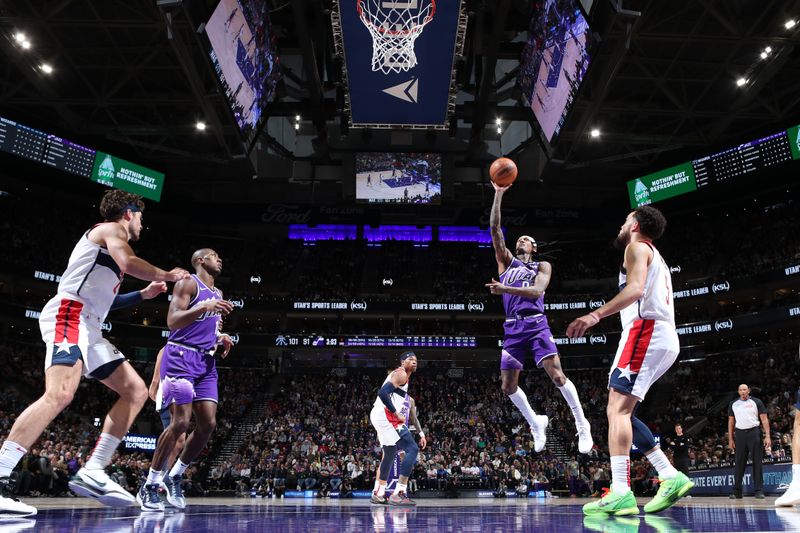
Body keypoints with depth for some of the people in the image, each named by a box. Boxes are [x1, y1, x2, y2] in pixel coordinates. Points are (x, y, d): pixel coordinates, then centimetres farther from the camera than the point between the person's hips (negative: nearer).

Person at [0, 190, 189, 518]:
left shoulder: (110, 240, 31)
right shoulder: (111, 229, 3)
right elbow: (129, 263, -19)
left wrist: (143, 295, 36)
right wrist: (166, 275, -4)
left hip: (87, 327, 10)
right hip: (68, 315, -10)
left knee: (136, 392, 4)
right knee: (60, 394, -30)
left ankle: (93, 472, 0)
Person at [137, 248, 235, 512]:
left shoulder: (218, 294, 20)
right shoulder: (188, 283, -5)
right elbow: (172, 321, -17)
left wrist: (221, 338, 7)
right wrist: (203, 307, -30)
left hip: (206, 362, 8)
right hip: (181, 357, -8)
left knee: (208, 424, -2)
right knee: (181, 422, -14)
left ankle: (175, 477, 15)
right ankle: (149, 486, 0)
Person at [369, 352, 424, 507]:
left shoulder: (404, 377, 25)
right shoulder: (401, 374, -8)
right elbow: (383, 393, -21)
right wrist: (396, 413, -17)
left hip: (381, 417, 11)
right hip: (385, 416, -11)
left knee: (389, 454, 22)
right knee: (412, 449, -14)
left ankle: (378, 493, 32)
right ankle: (398, 494, -17)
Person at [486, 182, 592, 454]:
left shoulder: (542, 266, 11)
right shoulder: (506, 261, 18)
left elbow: (537, 291, -10)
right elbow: (494, 229, 7)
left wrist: (505, 289, -23)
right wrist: (498, 194, 1)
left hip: (536, 324, -3)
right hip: (512, 328, 4)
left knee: (557, 375, -15)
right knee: (508, 386, 3)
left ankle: (582, 425, 0)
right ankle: (536, 424, 23)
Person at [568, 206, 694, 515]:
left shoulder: (637, 247, 2)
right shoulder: (656, 257, 31)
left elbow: (635, 289, -17)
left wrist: (596, 315, -26)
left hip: (646, 331, -10)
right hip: (665, 338, 10)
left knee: (617, 409, -16)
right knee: (623, 412, 11)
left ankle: (620, 493, -24)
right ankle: (671, 478, 7)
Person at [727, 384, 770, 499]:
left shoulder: (756, 402, 3)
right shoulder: (733, 404, 11)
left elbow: (764, 419, 0)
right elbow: (731, 422, 13)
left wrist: (767, 436, -11)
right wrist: (730, 439, 6)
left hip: (754, 432, -2)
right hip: (740, 434, 2)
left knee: (757, 462, -2)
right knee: (739, 463, 2)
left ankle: (759, 491, 4)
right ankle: (737, 491, 6)